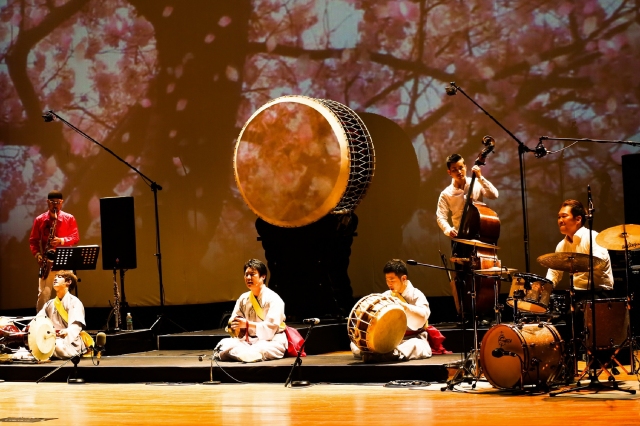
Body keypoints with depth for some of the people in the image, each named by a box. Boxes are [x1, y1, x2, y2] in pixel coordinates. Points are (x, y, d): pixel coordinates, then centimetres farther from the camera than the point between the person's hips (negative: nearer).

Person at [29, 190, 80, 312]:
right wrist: (37, 254, -7)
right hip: (47, 261, 0)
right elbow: (33, 240, 9)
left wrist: (62, 241, -17)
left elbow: (76, 238, 1)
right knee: (44, 294, -7)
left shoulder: (69, 218, 6)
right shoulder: (39, 220, 8)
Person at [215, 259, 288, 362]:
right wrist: (233, 326, -18)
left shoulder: (273, 299, -7)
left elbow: (271, 328, -18)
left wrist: (247, 324, -29)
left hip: (271, 341, -4)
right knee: (225, 344, -21)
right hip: (249, 341, 4)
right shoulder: (243, 299, 11)